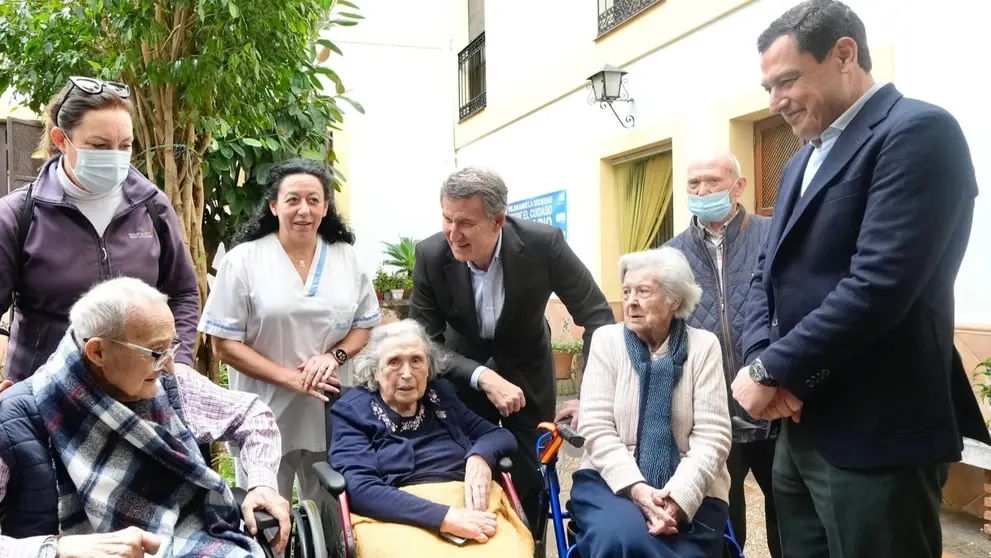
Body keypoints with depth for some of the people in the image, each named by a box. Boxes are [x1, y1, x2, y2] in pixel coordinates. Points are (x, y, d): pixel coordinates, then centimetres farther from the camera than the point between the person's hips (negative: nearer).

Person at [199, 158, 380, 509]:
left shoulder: (346, 257, 4)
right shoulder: (243, 260, -7)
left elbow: (366, 326, 8)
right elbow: (225, 344, -8)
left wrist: (334, 356, -12)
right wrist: (290, 377, -17)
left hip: (332, 415, 3)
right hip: (266, 417, -3)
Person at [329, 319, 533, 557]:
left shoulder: (442, 396, 18)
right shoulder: (351, 410, 6)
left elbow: (502, 435, 19)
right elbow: (361, 489, -7)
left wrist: (480, 456, -5)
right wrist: (444, 517, -18)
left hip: (471, 505, 4)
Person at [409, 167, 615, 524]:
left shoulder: (543, 244, -26)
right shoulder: (430, 255, -22)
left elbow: (598, 315, -17)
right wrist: (483, 377, -31)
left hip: (527, 372, 0)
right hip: (464, 374, 1)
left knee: (529, 480, 5)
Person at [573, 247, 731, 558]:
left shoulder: (703, 346, 1)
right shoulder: (607, 340, 3)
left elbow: (712, 436, -5)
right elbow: (595, 427, -5)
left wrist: (680, 496, -20)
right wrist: (635, 487, -18)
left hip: (689, 493, 1)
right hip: (613, 481, -1)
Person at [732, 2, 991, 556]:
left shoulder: (918, 132, -12)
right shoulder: (801, 163, 17)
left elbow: (878, 285, -23)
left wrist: (771, 371, -14)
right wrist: (761, 361, -6)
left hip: (875, 438, -8)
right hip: (802, 426, 8)